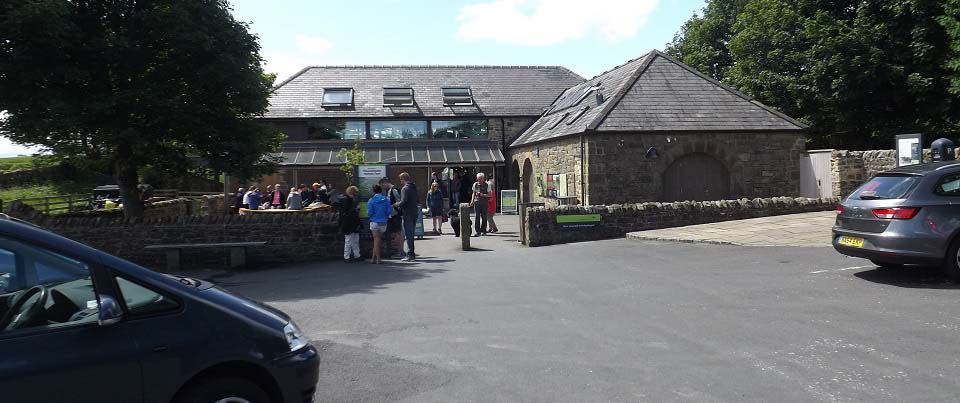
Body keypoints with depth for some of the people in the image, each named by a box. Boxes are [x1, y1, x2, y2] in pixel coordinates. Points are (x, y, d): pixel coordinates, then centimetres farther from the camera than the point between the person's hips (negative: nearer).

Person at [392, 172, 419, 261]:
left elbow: (403, 201, -22)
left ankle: (410, 255, -4)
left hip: (408, 214, -8)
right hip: (415, 213, 8)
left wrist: (395, 205, -8)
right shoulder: (414, 187, 13)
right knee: (411, 234, 15)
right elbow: (418, 200, 17)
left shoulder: (405, 188, -13)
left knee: (408, 235, -4)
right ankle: (412, 254, 19)